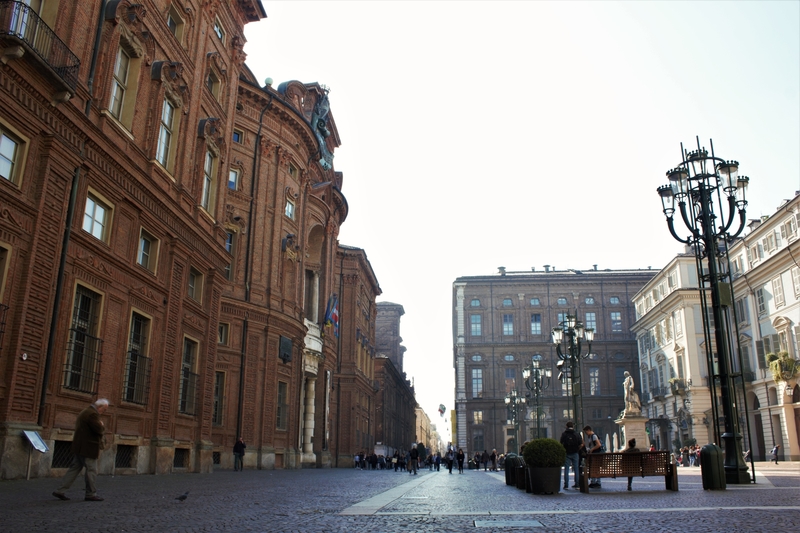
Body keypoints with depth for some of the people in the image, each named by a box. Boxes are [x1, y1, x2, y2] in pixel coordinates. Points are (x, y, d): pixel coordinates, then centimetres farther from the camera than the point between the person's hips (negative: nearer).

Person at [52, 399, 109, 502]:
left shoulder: (85, 412, 17)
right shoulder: (93, 414, -18)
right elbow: (99, 430, -24)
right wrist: (103, 425, -4)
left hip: (79, 447, 10)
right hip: (87, 448, -10)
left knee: (75, 468, 12)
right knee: (91, 470, -1)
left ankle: (60, 491, 11)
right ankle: (91, 494, 5)